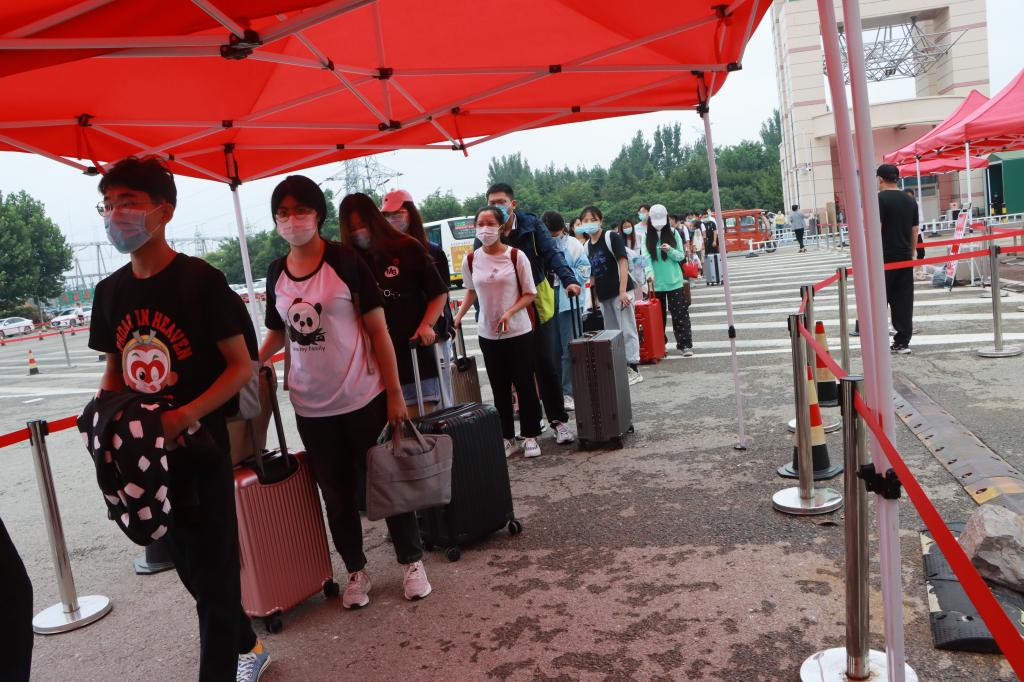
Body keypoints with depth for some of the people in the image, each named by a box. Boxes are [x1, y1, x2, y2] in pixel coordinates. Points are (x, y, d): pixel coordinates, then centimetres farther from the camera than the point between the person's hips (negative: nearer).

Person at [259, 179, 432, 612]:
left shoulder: (345, 261, -9)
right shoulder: (276, 273, 4)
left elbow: (377, 329, -8)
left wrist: (394, 392, -10)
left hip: (364, 400, -4)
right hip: (311, 409, 4)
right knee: (336, 495, 14)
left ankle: (412, 562, 27)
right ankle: (356, 571, 32)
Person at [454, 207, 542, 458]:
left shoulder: (516, 256, -9)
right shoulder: (470, 260, 0)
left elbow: (529, 294, -5)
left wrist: (509, 313, -19)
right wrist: (459, 316, 8)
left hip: (519, 332, -3)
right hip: (488, 334, 3)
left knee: (525, 385, 5)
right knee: (500, 389, 10)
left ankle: (530, 436, 18)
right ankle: (507, 438, 20)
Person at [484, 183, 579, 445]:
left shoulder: (532, 225, -3)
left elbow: (552, 254, -13)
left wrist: (568, 279, -31)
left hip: (537, 305, -1)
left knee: (548, 365, 0)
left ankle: (558, 420, 11)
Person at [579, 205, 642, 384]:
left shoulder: (612, 237, -6)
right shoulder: (587, 246, 10)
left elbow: (623, 262, -12)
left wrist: (623, 291, -18)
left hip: (620, 292, -6)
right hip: (603, 295, 7)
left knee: (627, 331, -3)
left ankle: (633, 369, 3)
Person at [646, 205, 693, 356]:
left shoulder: (673, 233, 1)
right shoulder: (647, 236, 1)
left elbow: (681, 256, 1)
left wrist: (670, 250, -19)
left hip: (674, 281, -1)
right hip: (656, 283, 1)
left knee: (679, 313, 0)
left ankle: (685, 344, 4)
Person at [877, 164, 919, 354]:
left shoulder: (880, 199, -9)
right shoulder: (910, 201, 12)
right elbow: (914, 232, 13)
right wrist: (911, 254, 21)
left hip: (884, 258, -6)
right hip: (905, 258, 6)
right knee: (904, 301, 7)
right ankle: (902, 342, 9)